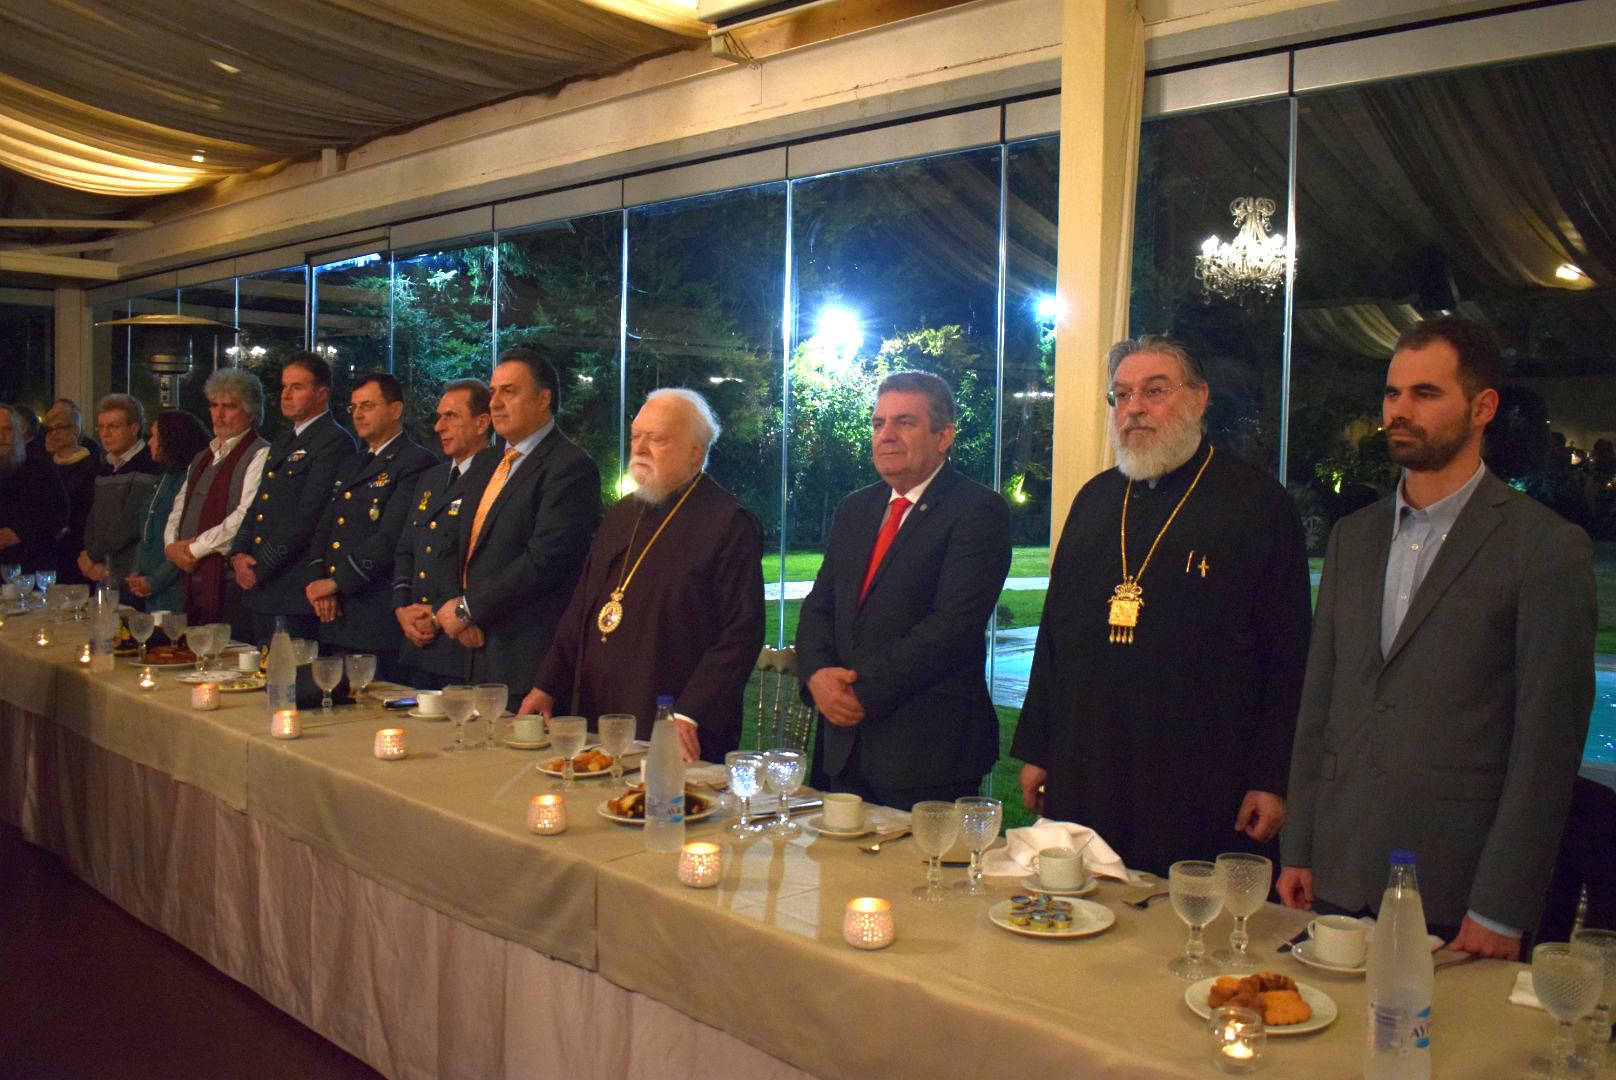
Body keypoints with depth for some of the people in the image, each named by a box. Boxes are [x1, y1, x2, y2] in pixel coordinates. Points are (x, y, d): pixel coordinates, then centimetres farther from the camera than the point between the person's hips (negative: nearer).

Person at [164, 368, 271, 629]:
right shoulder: (202, 459, 22)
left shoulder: (260, 455, -6)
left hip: (231, 578, -8)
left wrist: (196, 548, -11)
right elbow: (179, 509, 20)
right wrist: (172, 545, 0)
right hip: (192, 576, 8)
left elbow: (247, 515, -16)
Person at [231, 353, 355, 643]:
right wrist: (239, 555, 3)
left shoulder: (335, 442, -10)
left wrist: (259, 568, -14)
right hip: (260, 589, 9)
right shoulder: (282, 441, 20)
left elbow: (307, 515, -17)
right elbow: (258, 506, 20)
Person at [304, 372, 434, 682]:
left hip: (379, 619, -8)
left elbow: (391, 537, -17)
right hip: (336, 616, 8)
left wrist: (336, 582, -15)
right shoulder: (349, 466, 22)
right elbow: (323, 531, 18)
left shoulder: (415, 463, -7)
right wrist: (317, 581, 0)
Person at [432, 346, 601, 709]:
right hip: (482, 649, 8)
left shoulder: (570, 467, -12)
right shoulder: (495, 464, 17)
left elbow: (544, 560, -20)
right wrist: (459, 611, 1)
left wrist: (467, 611, -12)